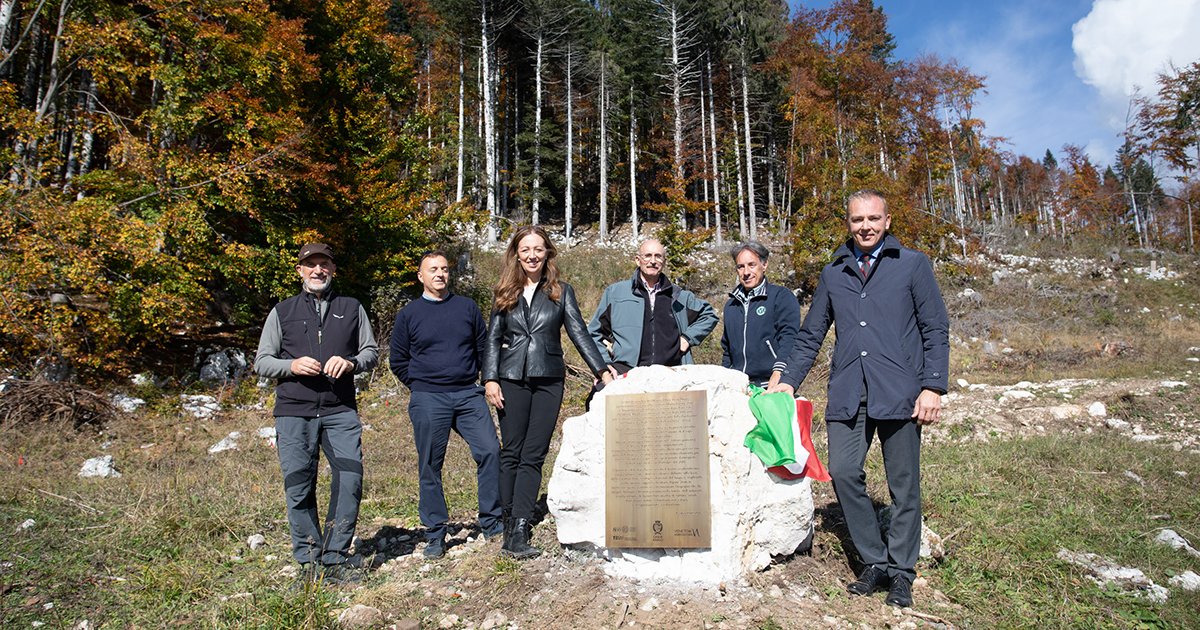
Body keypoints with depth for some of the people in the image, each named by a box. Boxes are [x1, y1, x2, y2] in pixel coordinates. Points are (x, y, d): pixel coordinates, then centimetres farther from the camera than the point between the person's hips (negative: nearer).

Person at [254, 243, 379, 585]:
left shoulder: (352, 308, 16)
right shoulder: (282, 312, 15)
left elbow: (372, 351, 15)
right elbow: (261, 362, 12)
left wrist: (351, 362, -7)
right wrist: (292, 366, -8)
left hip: (341, 410, 0)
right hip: (294, 411, 0)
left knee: (350, 480, -10)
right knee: (299, 486, -2)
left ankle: (335, 557, 3)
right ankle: (309, 560, 11)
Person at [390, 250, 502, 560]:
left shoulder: (467, 307, 10)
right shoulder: (408, 314, 6)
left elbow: (484, 347, 18)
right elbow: (398, 361, 12)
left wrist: (477, 379, 10)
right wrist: (422, 386, 6)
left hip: (469, 395, 1)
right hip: (428, 401, -1)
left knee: (490, 451, -10)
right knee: (430, 467, 3)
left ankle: (491, 522, 5)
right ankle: (435, 534, 15)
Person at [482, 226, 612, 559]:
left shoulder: (561, 292, 9)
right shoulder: (505, 293, 12)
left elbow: (578, 332, 4)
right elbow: (493, 338, 11)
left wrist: (601, 369, -5)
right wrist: (490, 379, 0)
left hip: (548, 381, -1)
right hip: (511, 380, 1)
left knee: (533, 456, -5)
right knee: (511, 453, 0)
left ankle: (519, 532, -4)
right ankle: (510, 525, 8)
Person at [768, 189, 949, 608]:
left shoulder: (912, 265, 8)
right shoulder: (833, 274, 16)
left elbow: (936, 331, 5)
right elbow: (811, 335, 20)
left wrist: (932, 386, -5)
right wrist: (788, 381, 11)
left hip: (898, 392, -2)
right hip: (847, 394, 3)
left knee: (904, 483, 3)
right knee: (843, 473, -5)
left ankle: (901, 571, 19)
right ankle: (875, 563, 12)